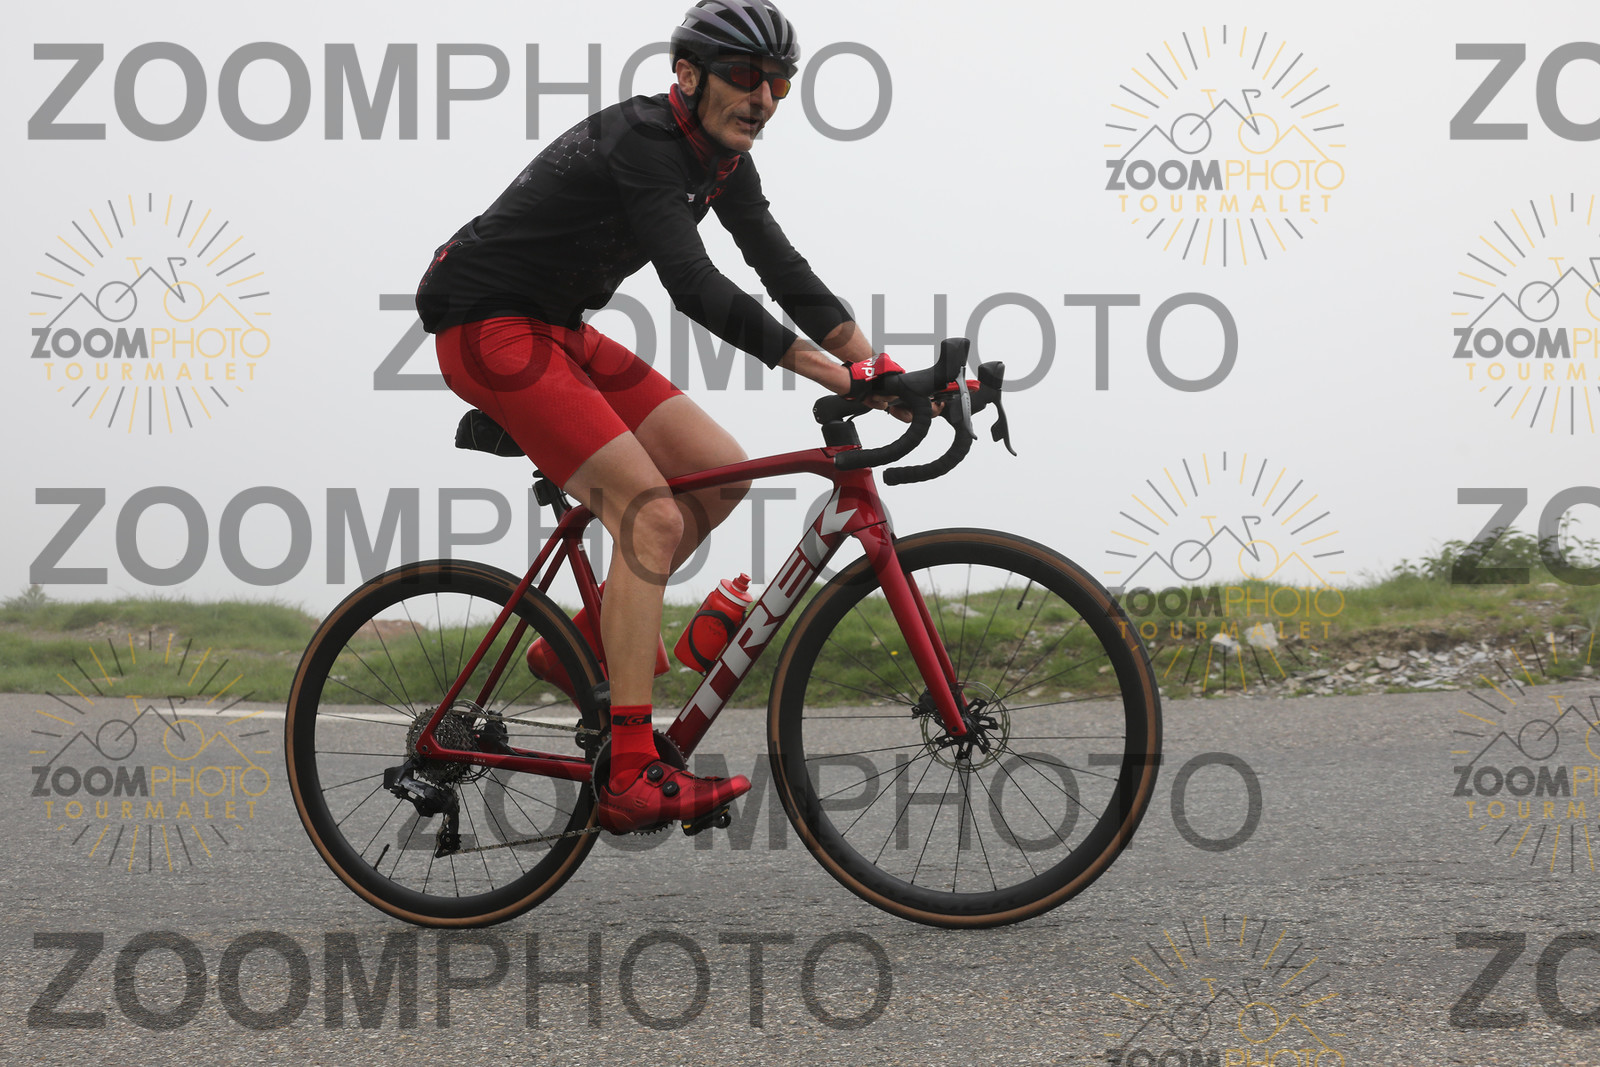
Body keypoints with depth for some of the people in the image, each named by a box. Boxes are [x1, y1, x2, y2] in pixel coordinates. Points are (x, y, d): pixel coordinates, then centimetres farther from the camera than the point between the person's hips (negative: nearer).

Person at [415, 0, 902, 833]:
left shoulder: (721, 161, 6)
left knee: (721, 471, 1)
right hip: (488, 327, -9)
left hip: (555, 329, 9)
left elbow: (782, 268, 3)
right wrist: (827, 372, -36)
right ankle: (631, 780, -22)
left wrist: (876, 365, -10)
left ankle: (588, 636, 15)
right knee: (653, 514, -19)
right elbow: (693, 286, -33)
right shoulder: (642, 142, -23)